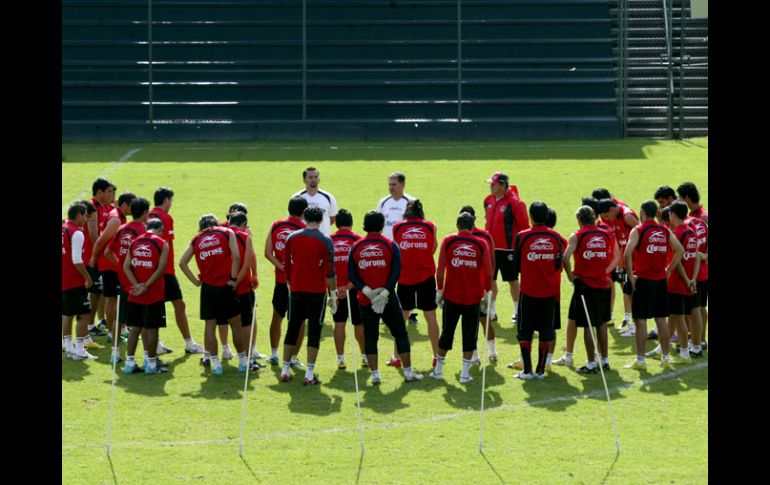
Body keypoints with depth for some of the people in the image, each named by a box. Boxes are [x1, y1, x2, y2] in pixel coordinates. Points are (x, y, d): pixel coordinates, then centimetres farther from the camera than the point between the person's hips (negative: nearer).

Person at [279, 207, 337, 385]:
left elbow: (286, 265, 7)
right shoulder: (325, 241, -7)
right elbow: (330, 271, -9)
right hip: (317, 291, -3)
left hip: (296, 290, 3)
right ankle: (309, 375, -2)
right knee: (314, 330, 2)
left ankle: (285, 370, 16)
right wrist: (333, 294, -3)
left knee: (292, 329, 13)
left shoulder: (292, 238, 3)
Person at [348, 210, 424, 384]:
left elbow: (351, 275, -3)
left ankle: (375, 374, 4)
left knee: (370, 337, 9)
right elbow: (396, 272, -11)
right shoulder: (390, 245, -3)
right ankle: (408, 372, 10)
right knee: (401, 334, 9)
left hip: (365, 301, 2)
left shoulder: (356, 247, 3)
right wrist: (385, 292, -13)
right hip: (389, 301, -1)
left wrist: (365, 290, -9)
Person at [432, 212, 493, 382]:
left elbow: (440, 270, -5)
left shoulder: (448, 241, -2)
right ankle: (465, 373, 6)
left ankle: (438, 370, 20)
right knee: (470, 335, 8)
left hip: (452, 296, 0)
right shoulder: (481, 244, -2)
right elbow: (489, 272, -6)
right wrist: (488, 292, 6)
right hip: (473, 298, 0)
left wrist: (440, 291, 4)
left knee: (447, 332, 13)